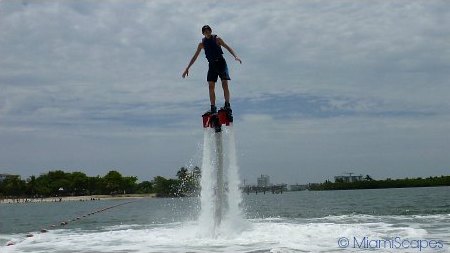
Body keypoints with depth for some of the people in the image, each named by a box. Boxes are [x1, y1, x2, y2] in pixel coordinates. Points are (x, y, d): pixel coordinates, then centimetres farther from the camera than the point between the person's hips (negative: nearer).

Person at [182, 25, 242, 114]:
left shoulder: (217, 39, 0)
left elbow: (228, 48, -5)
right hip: (212, 64, 3)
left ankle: (227, 105, -13)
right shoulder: (202, 44, 7)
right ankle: (213, 108, -6)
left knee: (225, 84, -14)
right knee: (211, 86, -7)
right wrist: (187, 68, 7)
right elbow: (195, 57, 11)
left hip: (221, 63, -3)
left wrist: (235, 56, -23)